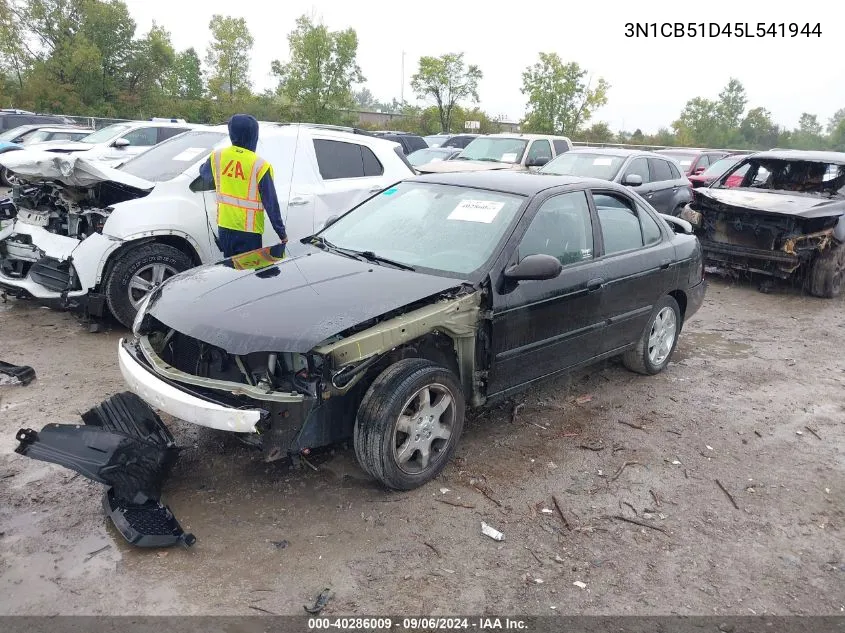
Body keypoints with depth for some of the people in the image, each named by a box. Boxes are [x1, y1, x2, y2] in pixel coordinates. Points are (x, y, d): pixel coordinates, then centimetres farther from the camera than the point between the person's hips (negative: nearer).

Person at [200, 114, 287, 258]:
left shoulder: (217, 156, -2)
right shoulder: (260, 165, -16)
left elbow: (204, 174, 21)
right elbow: (271, 203, -14)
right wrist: (281, 233, -7)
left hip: (224, 226, 5)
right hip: (248, 231, -5)